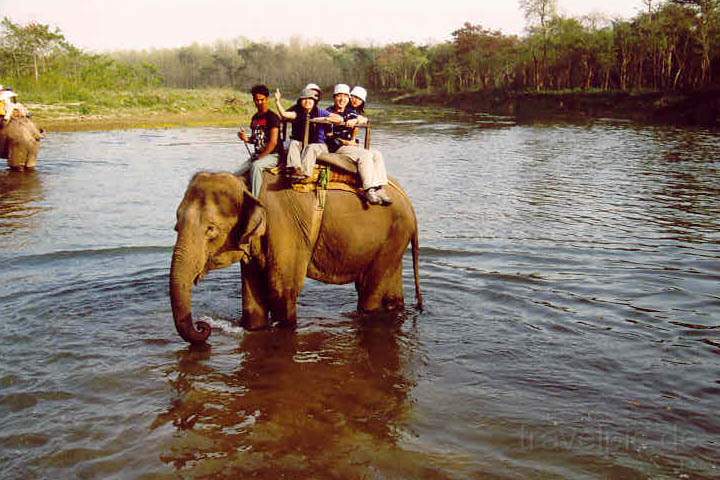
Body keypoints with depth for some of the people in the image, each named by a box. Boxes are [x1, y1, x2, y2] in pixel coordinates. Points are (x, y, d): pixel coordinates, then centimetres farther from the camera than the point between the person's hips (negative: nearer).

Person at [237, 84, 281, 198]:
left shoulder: (272, 117, -9)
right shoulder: (255, 118, 13)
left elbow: (273, 142, -17)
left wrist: (260, 157, -19)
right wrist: (246, 138, 2)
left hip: (272, 155, -8)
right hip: (257, 154, 8)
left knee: (256, 165, -36)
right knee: (237, 175, -5)